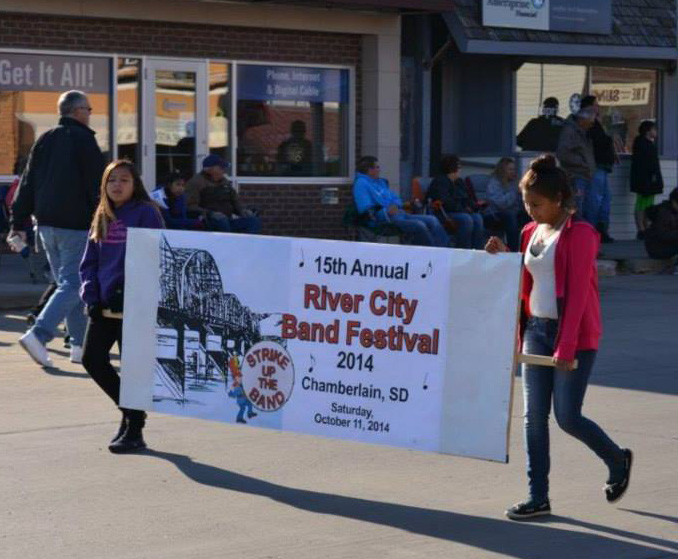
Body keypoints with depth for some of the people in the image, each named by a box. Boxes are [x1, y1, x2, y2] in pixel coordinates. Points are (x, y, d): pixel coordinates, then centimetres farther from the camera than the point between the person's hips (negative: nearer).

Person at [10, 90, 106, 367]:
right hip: (76, 224, -7)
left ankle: (79, 345, 16)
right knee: (72, 284, -7)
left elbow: (27, 184, 12)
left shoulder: (44, 140, 12)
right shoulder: (83, 139, -8)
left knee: (66, 282, 15)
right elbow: (98, 185, -11)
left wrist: (18, 222, 13)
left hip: (47, 224, 7)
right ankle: (38, 335, -22)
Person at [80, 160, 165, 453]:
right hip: (103, 305, 7)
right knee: (92, 359, 6)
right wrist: (90, 295, 0)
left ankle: (134, 431, 9)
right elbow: (89, 261, 13)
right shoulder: (102, 217, 12)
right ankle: (129, 408, 26)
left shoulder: (146, 214, -7)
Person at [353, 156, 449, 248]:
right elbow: (365, 209, -17)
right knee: (419, 225, -26)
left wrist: (396, 205, 2)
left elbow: (395, 198, 27)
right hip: (383, 220, -9)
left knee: (432, 220, -4)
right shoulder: (361, 184, -6)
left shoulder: (380, 182, 22)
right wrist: (386, 211, -26)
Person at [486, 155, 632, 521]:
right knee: (534, 416, 3)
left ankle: (617, 460, 24)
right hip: (536, 329, 7)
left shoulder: (579, 234, -12)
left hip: (573, 334, -7)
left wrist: (566, 348, -22)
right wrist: (503, 258, 1)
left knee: (567, 416, -4)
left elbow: (577, 293, -17)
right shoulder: (531, 232, 11)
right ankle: (538, 498, 9)